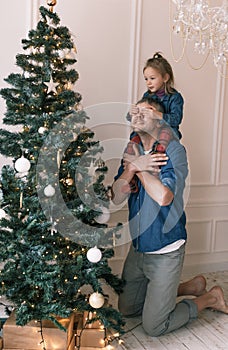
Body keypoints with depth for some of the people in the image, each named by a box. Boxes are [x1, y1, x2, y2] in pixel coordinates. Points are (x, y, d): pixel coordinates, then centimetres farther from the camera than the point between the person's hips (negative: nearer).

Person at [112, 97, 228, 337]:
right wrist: (132, 167, -23)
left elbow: (163, 196, -30)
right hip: (138, 248, 7)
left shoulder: (173, 150, -16)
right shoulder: (132, 152, 3)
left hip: (165, 252, -7)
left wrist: (137, 167, -19)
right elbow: (116, 198, -7)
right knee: (126, 309, 21)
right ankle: (192, 287, 31)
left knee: (154, 327, 1)